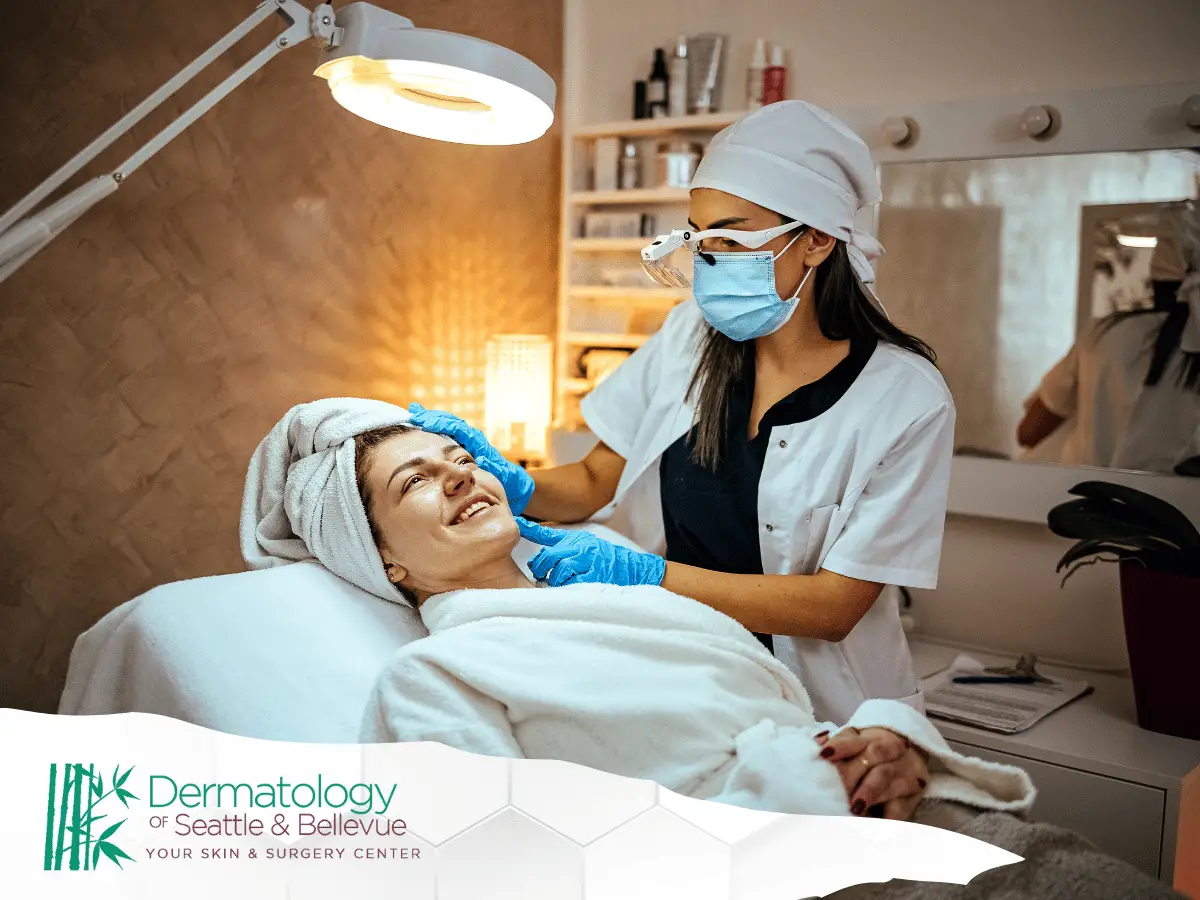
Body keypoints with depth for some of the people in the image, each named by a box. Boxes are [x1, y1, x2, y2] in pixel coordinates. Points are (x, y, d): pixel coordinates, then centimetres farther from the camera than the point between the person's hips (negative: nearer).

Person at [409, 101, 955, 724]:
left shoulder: (906, 400, -13)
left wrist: (647, 575, -22)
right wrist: (517, 487, -14)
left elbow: (836, 606, -14)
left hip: (822, 716, -4)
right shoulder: (692, 334, 1)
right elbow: (598, 480, 8)